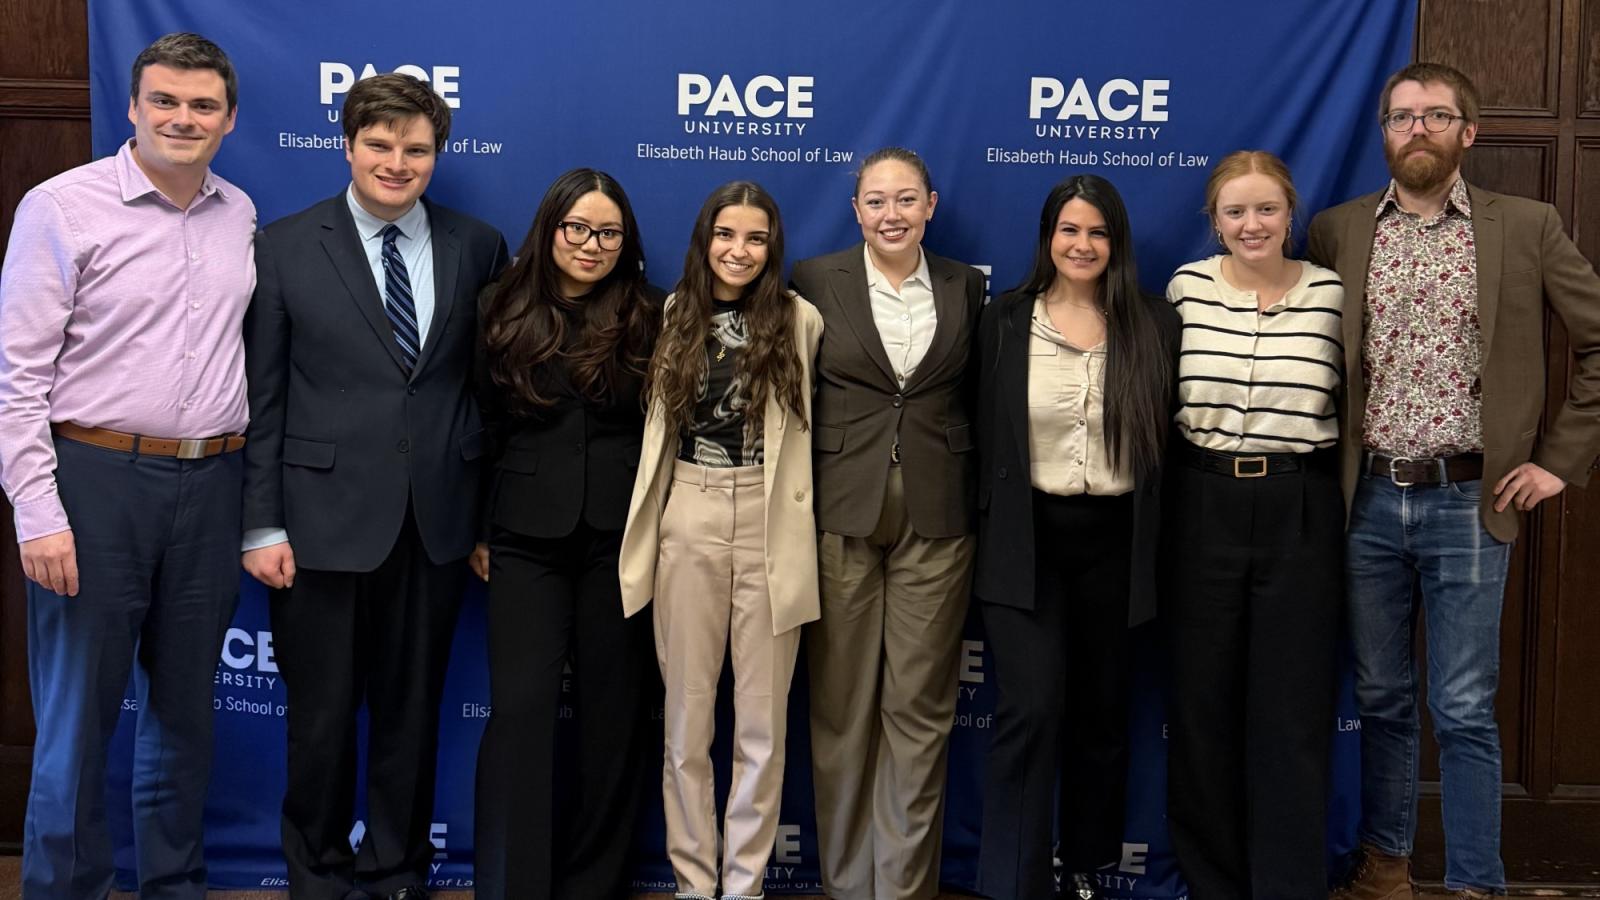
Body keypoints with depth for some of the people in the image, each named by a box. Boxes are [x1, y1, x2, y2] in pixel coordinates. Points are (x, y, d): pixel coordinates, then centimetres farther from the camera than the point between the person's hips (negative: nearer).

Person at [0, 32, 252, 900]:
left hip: (211, 487, 5)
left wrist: (253, 493, 8)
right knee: (76, 716, 4)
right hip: (95, 479, -4)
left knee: (185, 709, 15)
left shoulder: (240, 216, 9)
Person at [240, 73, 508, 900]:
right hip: (323, 518, -2)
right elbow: (261, 395, -3)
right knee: (321, 716, 9)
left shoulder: (477, 248, 4)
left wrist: (488, 512, 5)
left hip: (434, 521, 2)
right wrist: (261, 525, -6)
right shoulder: (284, 246, -2)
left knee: (412, 710, 13)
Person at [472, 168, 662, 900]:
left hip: (620, 536, 0)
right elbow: (483, 426, 7)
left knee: (614, 710, 8)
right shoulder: (505, 313, 3)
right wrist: (478, 527, 5)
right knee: (520, 708, -6)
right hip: (528, 537, 0)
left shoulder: (646, 318, 1)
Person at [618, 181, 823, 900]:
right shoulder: (673, 317, 6)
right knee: (687, 714, 7)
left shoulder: (800, 321, -1)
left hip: (773, 527, -1)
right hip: (688, 523, 2)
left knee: (762, 720, 5)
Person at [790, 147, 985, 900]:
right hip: (840, 513, -1)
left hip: (936, 518, 1)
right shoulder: (816, 280, 1)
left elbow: (975, 398, 12)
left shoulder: (965, 286, 7)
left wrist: (981, 506, 5)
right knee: (841, 706, 6)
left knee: (920, 709, 4)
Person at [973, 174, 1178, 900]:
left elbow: (1167, 439, 3)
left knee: (1101, 711, 12)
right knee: (1031, 710, -11)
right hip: (1026, 538, -1)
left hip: (1114, 539, 2)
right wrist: (989, 535, -1)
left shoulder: (1154, 325, 1)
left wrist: (1157, 545, -2)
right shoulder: (1005, 320, 1)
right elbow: (985, 436, 2)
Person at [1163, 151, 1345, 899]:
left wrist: (1349, 508, 0)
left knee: (1293, 711, 4)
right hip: (1203, 509, 1)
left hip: (1301, 514, -1)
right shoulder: (1187, 286, 0)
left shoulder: (1333, 294, -2)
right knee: (1201, 704, 9)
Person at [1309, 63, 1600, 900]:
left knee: (1463, 709, 1)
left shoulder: (1527, 228, 0)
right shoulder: (1336, 231, 5)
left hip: (1468, 501, -2)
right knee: (1380, 697, 12)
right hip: (1366, 498, 2)